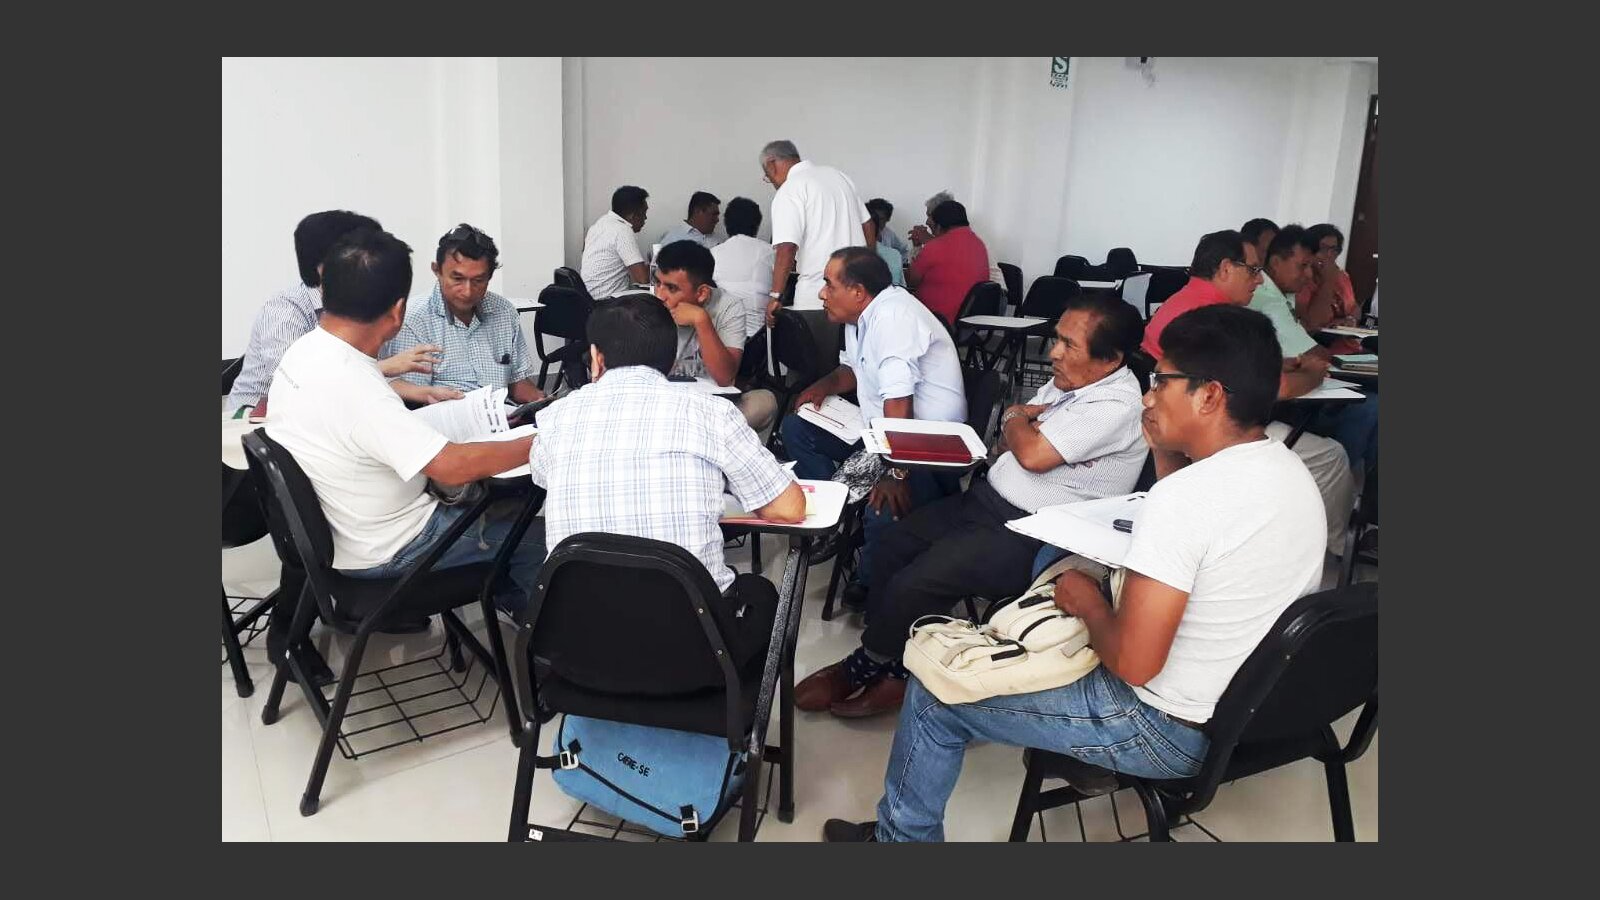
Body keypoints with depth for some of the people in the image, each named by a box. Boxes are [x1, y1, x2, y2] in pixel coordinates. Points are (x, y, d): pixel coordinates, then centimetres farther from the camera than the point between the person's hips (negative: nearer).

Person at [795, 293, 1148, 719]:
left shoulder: (1116, 405, -21)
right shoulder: (1067, 379, 8)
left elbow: (1033, 454, -27)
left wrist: (1014, 419, -6)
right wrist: (1018, 420, -4)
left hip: (1030, 537, -10)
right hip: (989, 498, 10)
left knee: (913, 584, -16)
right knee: (894, 544, 4)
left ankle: (867, 665, 11)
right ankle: (890, 665, 13)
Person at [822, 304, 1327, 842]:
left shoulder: (1186, 495, -30)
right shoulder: (1289, 471, 0)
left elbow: (1133, 662, -30)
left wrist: (1088, 603, -10)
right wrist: (1165, 454, 3)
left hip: (1173, 731, -9)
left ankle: (902, 835, 28)